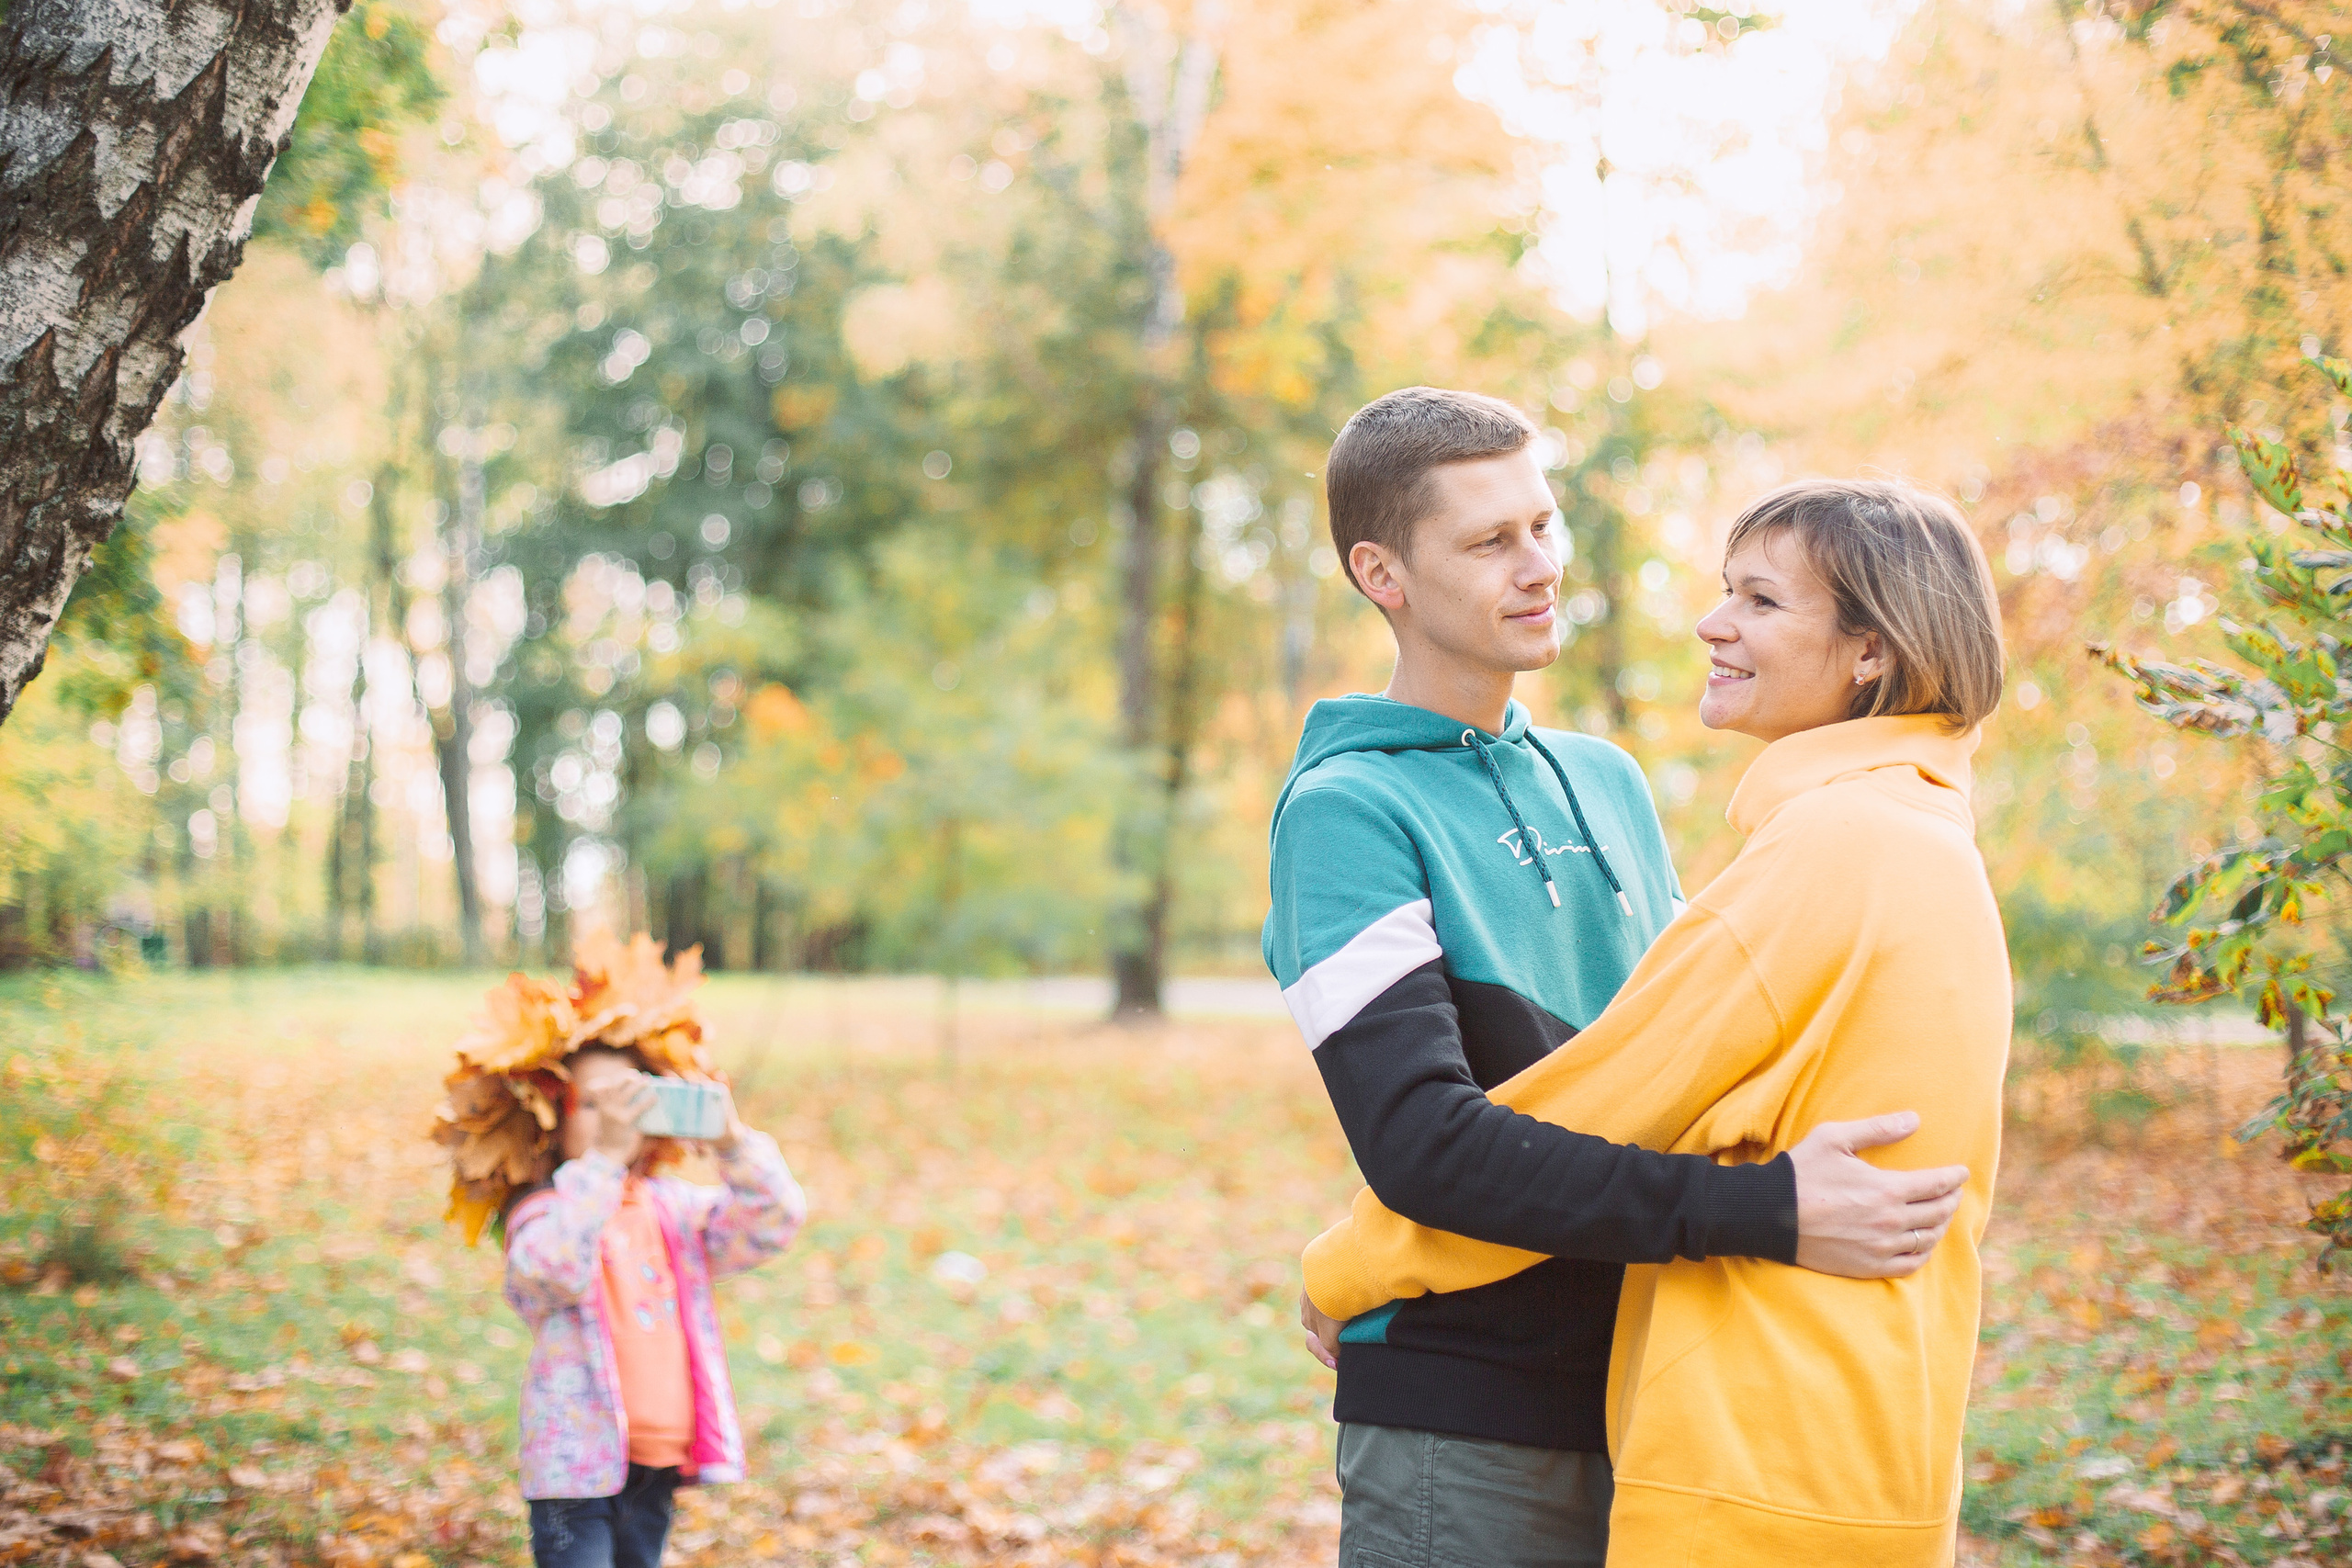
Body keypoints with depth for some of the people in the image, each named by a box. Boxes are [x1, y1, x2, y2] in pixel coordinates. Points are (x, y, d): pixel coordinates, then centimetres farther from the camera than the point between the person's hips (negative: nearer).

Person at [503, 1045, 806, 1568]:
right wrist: (604, 1156, -37)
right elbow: (553, 1268, -29)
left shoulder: (675, 1208, 9)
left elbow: (773, 1224, -2)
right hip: (579, 1468, -5)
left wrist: (733, 1141, -18)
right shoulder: (542, 1214, -6)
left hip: (659, 1465, 5)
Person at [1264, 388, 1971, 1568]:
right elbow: (1424, 1142, -22)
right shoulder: (1346, 811, -11)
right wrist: (1763, 1210, -25)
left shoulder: (1608, 781, 13)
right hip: (1458, 1427, -6)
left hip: (1643, 1408, 7)